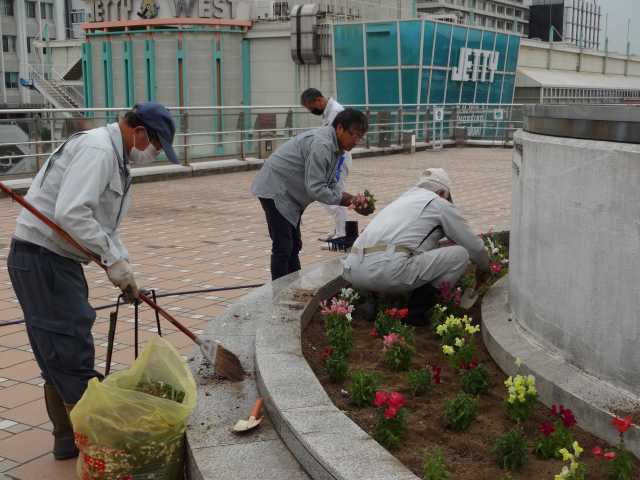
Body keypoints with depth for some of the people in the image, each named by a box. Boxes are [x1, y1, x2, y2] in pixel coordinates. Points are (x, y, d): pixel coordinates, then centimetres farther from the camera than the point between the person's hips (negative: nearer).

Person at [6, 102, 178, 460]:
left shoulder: (115, 157, 18)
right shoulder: (97, 149, -16)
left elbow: (103, 225, 22)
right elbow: (70, 213, -27)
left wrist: (125, 268, 10)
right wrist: (113, 259, -20)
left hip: (59, 260, 11)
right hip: (42, 259, -11)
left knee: (59, 356, 16)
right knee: (72, 352, -5)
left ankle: (68, 439, 27)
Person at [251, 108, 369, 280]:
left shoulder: (336, 146, 6)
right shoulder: (321, 145, -27)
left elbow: (332, 183, 7)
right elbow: (315, 188, -29)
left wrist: (351, 198, -10)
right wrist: (344, 200, -21)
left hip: (288, 194, 11)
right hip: (275, 190, -11)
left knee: (293, 246, 15)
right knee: (282, 247, -12)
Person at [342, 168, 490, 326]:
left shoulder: (402, 198, 33)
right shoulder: (441, 204, 13)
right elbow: (473, 246, 21)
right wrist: (483, 268, 41)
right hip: (388, 271, -7)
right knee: (460, 255, 6)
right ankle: (417, 310, 6)